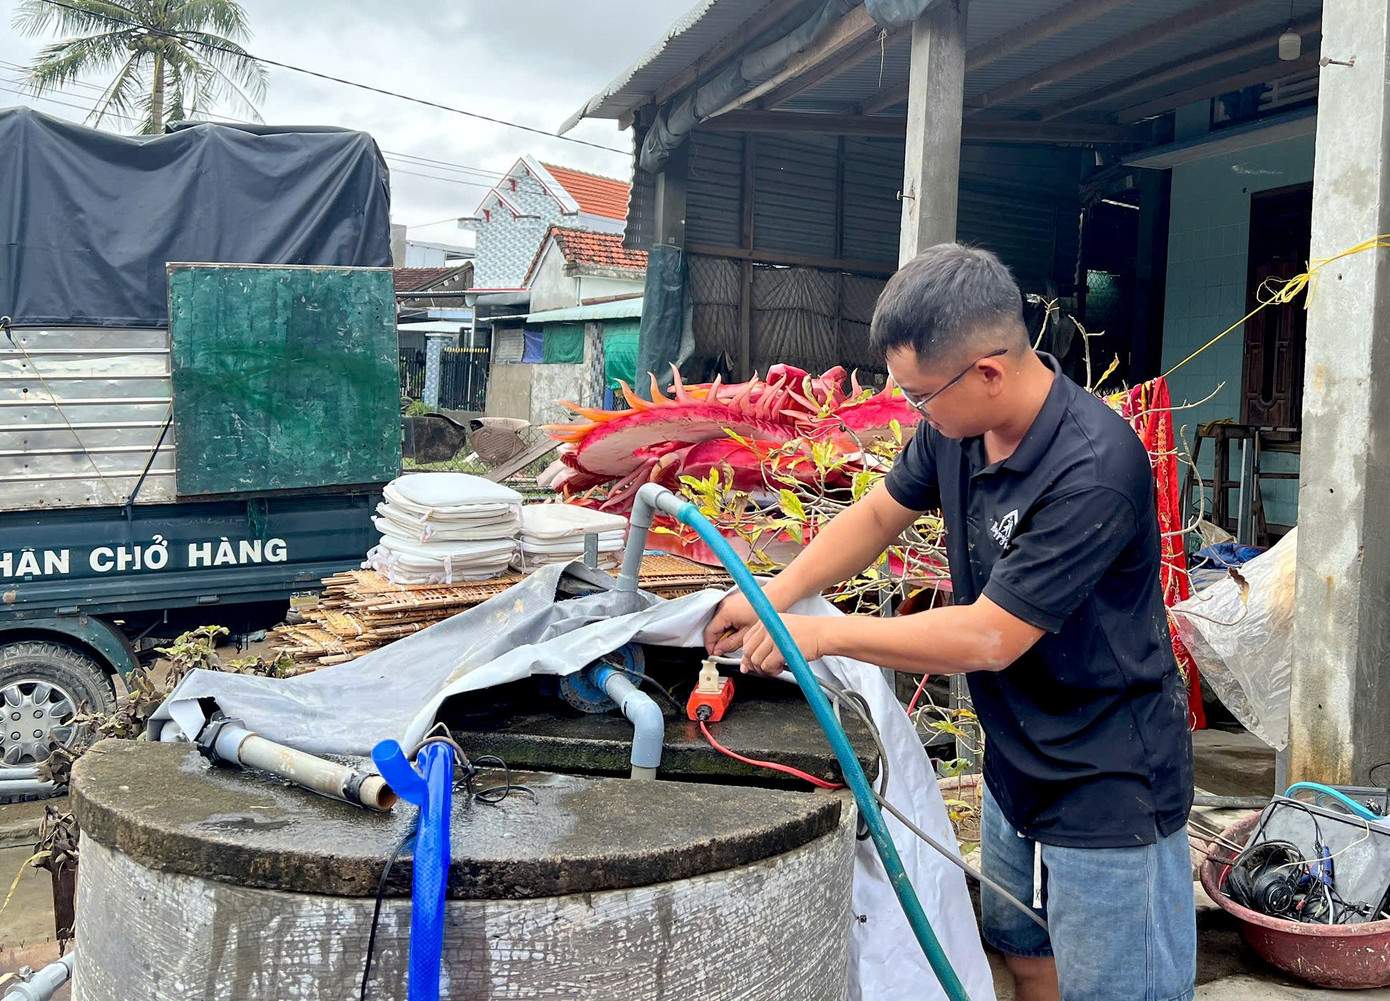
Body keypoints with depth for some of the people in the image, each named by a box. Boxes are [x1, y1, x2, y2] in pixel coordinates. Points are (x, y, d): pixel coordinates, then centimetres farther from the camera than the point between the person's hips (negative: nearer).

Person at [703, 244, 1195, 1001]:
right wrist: (775, 595, -3)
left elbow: (988, 638, -29)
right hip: (1016, 761, 8)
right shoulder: (957, 427, -7)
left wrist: (823, 635, -21)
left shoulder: (1095, 469, -31)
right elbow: (878, 514, 10)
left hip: (1110, 786, -8)